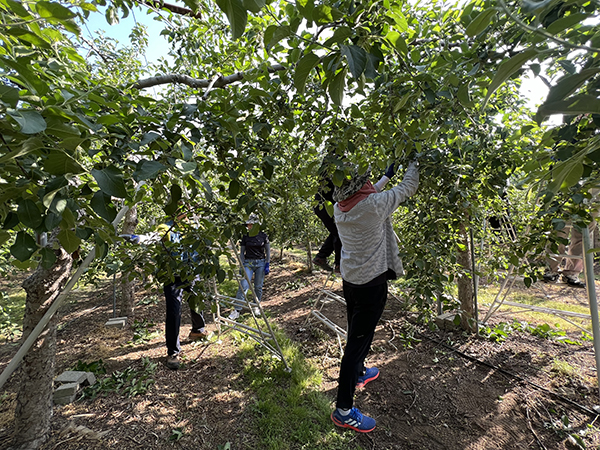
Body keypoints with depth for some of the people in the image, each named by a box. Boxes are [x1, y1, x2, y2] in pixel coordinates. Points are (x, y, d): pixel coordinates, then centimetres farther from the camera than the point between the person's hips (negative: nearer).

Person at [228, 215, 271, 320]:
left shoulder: (263, 235, -1)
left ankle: (256, 306, 27)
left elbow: (268, 251, 5)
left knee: (258, 286, 7)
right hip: (248, 263, 0)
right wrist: (242, 266, 0)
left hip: (261, 263, 0)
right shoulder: (245, 237, 1)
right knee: (243, 286, -9)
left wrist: (267, 264, -1)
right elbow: (242, 252, 7)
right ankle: (237, 310, -3)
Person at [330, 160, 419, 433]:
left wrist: (388, 175, 24)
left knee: (359, 333, 26)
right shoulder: (374, 205, -24)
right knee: (357, 341, 1)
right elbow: (408, 189, -8)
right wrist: (413, 163, 11)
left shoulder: (340, 208, -4)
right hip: (371, 284, -7)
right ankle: (343, 410, 15)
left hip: (350, 281, 8)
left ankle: (358, 373, 50)